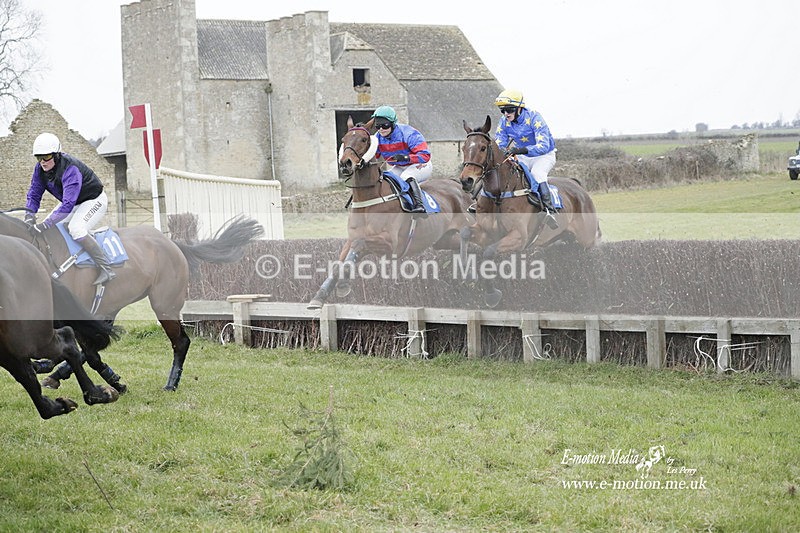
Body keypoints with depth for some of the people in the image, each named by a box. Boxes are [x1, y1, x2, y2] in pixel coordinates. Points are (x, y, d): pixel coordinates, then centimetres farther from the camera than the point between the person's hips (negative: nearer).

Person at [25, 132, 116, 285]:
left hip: (94, 201, -9)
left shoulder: (70, 169, -36)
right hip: (73, 202, 9)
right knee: (49, 229, 1)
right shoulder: (40, 169, -12)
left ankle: (106, 270, -30)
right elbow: (34, 195, -5)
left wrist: (45, 224, -48)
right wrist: (29, 217, -24)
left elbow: (68, 204, -43)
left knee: (75, 229, -31)